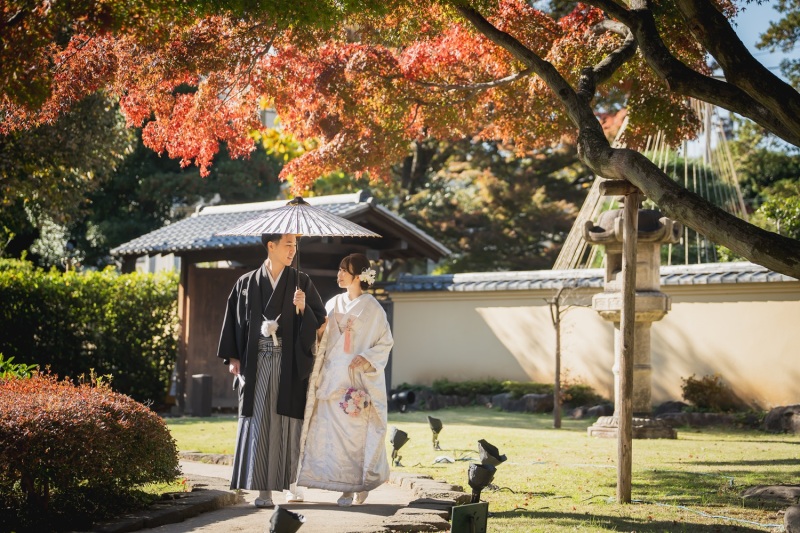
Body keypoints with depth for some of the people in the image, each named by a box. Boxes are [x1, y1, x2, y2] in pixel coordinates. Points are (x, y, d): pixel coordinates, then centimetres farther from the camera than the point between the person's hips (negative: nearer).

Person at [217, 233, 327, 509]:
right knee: (259, 421, -5)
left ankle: (291, 481, 18)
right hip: (257, 362, 0)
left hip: (291, 363, 0)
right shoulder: (247, 283, 7)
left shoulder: (301, 282, 6)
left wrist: (302, 308, -15)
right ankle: (263, 488, -4)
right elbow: (236, 321, 7)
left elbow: (319, 320, 3)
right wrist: (233, 358, 0)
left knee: (288, 421, 3)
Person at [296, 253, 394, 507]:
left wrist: (366, 358, -14)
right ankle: (347, 485, 8)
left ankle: (358, 485, 4)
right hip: (332, 378, 5)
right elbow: (321, 337, 11)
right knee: (331, 429, 0)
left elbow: (386, 342, 1)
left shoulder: (372, 308, -2)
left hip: (358, 379, -5)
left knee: (354, 430, -5)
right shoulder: (333, 304, 12)